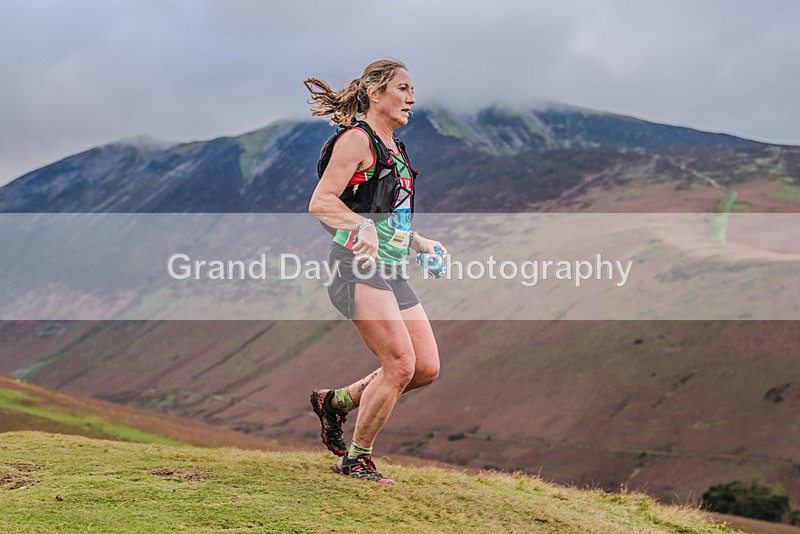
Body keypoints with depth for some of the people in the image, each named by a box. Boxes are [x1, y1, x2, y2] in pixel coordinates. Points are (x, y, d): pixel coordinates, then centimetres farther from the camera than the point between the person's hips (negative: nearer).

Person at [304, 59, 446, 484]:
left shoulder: (393, 146, 21)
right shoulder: (356, 139, -7)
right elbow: (321, 202, -16)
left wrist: (419, 242, 18)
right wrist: (362, 227, -30)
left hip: (390, 270, 9)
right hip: (358, 266, -9)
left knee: (427, 368, 3)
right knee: (401, 364, -15)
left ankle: (336, 402, 20)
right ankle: (355, 459, 2)